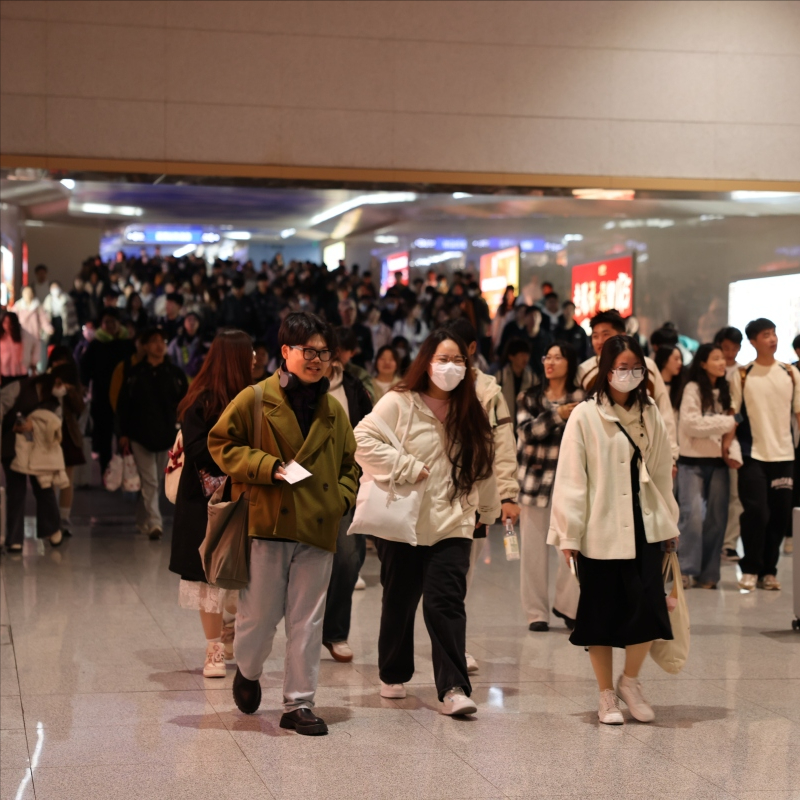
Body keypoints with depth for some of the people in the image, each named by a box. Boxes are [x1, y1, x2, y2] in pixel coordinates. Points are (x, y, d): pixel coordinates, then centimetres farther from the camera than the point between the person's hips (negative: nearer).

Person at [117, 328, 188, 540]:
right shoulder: (135, 374, 1)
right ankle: (154, 523, -14)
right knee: (150, 481, -9)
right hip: (141, 435, -2)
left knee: (157, 481, 11)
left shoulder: (175, 373, 3)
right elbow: (123, 405, 3)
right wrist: (124, 433, -1)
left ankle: (143, 521, 26)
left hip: (166, 435, 2)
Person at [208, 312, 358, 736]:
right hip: (267, 524, -3)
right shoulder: (255, 399, -2)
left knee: (308, 622, 5)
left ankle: (299, 703, 14)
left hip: (318, 529, 3)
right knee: (259, 614, 4)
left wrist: (343, 495, 3)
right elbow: (221, 442, -1)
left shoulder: (334, 411, 12)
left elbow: (349, 462, 21)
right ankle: (247, 671, 35)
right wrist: (265, 466, -12)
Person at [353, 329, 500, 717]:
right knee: (399, 603, 11)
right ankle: (393, 676, 30)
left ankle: (453, 688, -14)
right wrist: (408, 468, -15)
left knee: (446, 604, -10)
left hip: (451, 526, 2)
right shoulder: (399, 403, -4)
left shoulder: (470, 414, 9)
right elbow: (363, 440, -14)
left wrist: (490, 510, 22)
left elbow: (482, 466, 18)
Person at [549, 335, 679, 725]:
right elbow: (570, 478, -6)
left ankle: (630, 681, 20)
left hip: (643, 529, 3)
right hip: (600, 532, -3)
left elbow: (662, 472, 12)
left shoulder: (650, 415, 8)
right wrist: (568, 534, -8)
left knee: (648, 611, -4)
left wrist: (670, 523, 12)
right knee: (602, 616, 4)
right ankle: (607, 695, 19)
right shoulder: (585, 417, -5)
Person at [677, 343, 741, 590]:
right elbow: (690, 423, -15)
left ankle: (708, 573, 11)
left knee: (717, 517, 4)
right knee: (693, 514, -13)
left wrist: (734, 452, -6)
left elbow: (731, 427, 10)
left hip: (718, 461, 5)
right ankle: (686, 569, -4)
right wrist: (726, 422, -11)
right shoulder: (693, 389, -5)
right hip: (693, 461, -5)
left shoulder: (724, 391, 13)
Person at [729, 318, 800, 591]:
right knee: (756, 512, -10)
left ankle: (768, 570, 17)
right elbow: (733, 414, 1)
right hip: (753, 456, -3)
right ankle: (750, 569, 6)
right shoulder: (743, 376, 1)